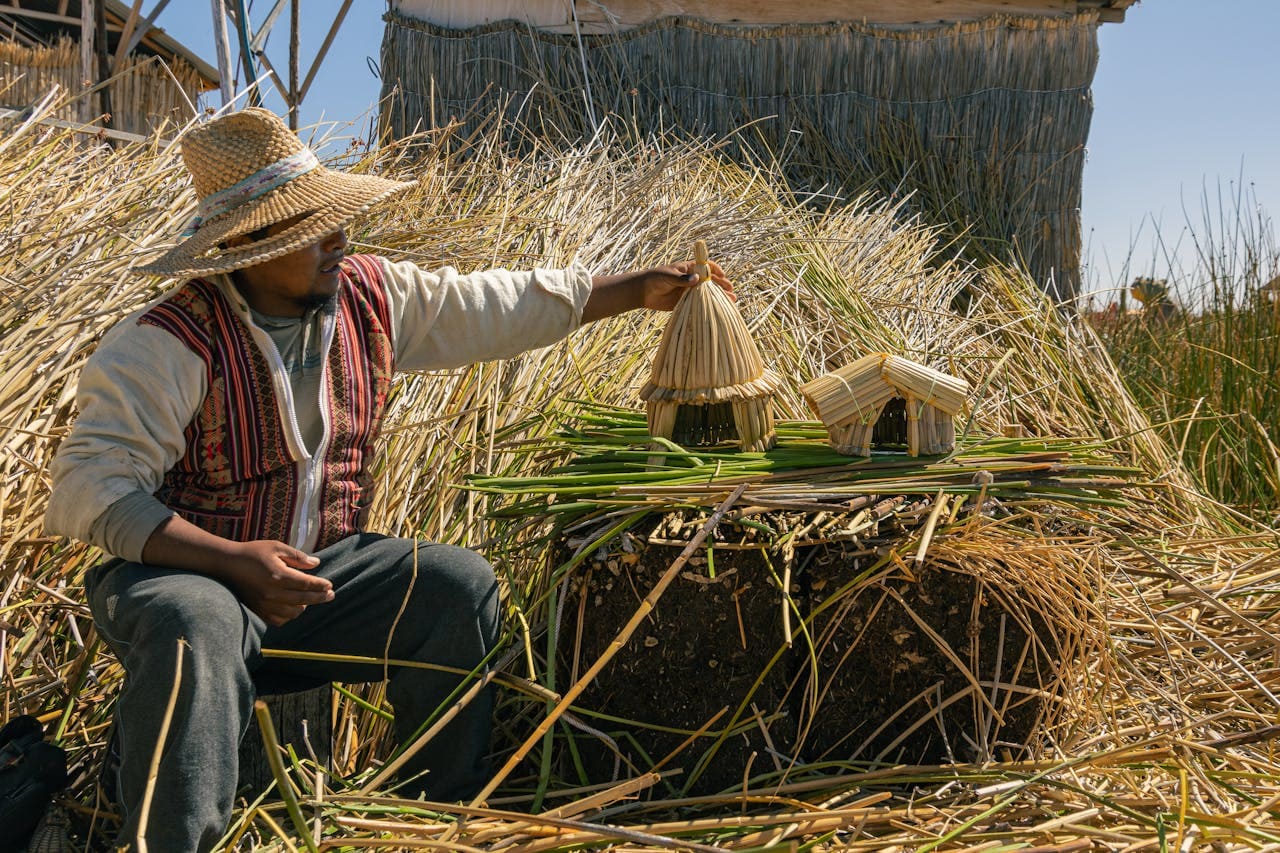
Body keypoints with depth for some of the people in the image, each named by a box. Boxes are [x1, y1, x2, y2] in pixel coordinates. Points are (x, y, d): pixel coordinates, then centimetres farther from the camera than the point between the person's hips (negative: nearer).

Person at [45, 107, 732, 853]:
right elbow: (89, 489, -22)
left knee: (461, 583, -13)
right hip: (185, 570, -5)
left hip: (320, 570, 5)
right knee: (196, 628, -38)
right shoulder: (171, 344, -19)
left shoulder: (371, 295, -2)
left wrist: (639, 290, 3)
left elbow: (501, 304, 5)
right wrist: (233, 560, -33)